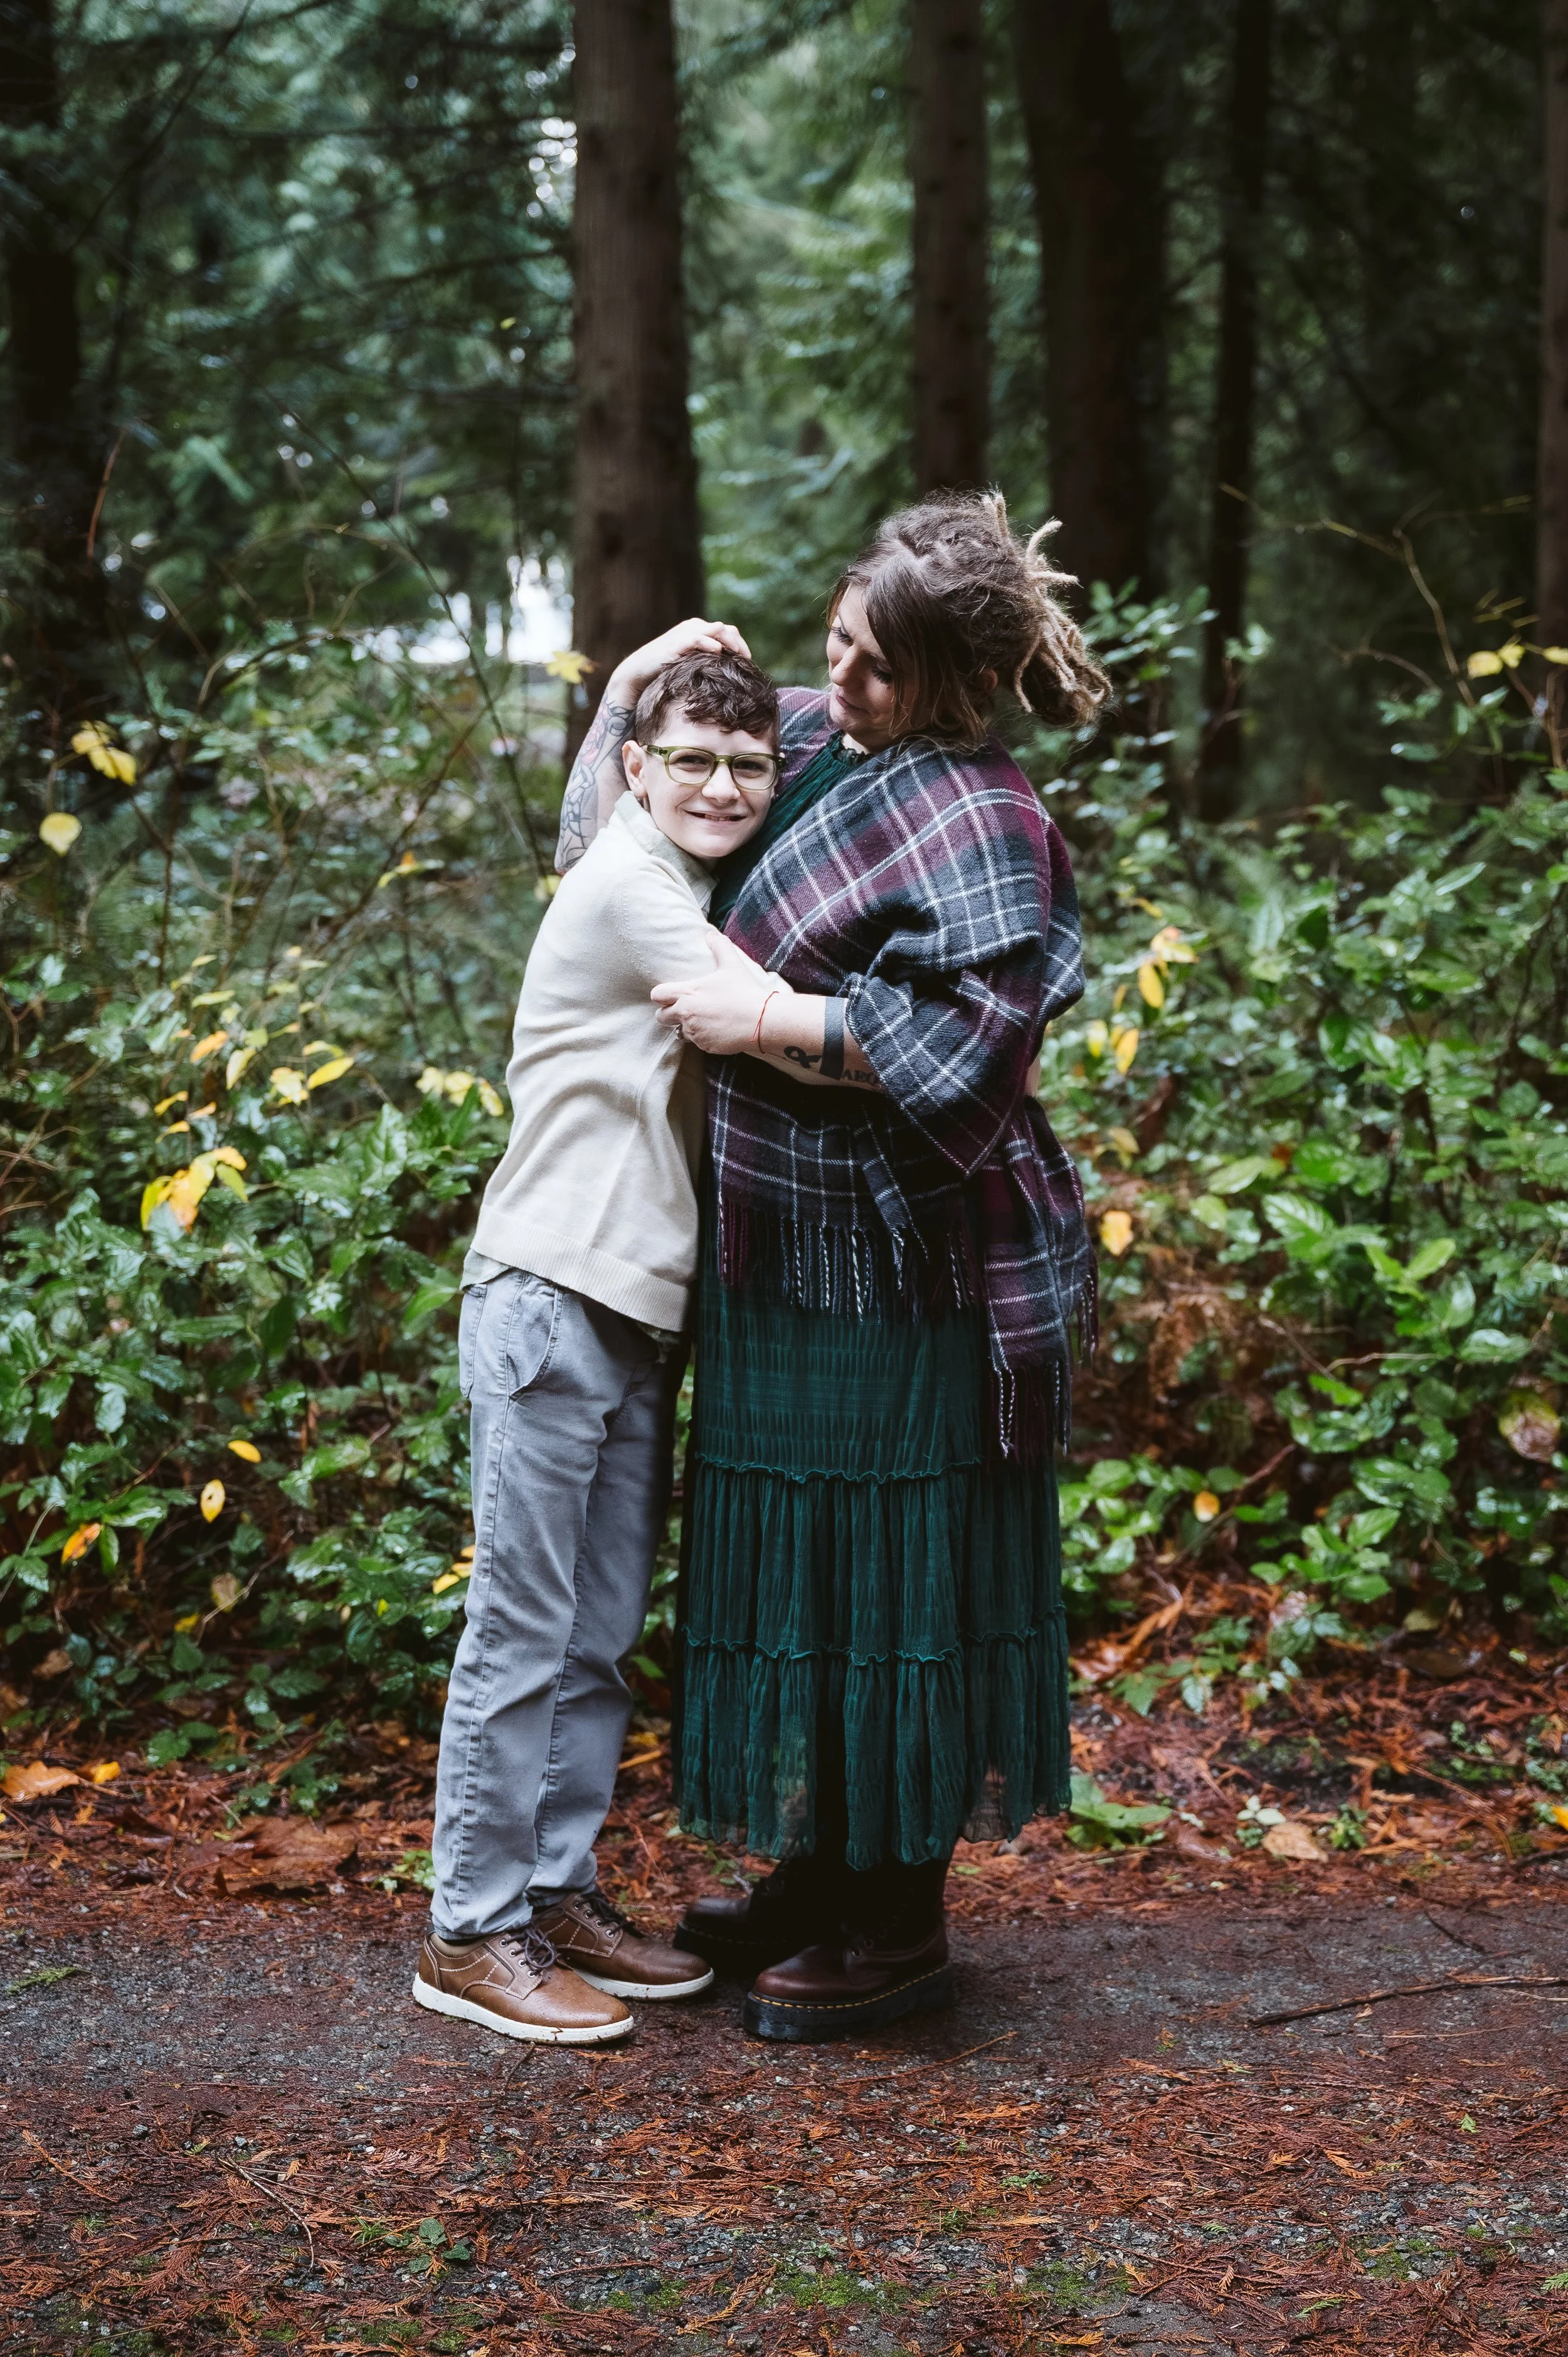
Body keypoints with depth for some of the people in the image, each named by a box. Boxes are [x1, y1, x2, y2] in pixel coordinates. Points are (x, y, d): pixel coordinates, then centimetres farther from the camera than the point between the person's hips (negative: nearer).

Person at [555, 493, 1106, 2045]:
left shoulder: (976, 823, -18)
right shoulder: (812, 740, 8)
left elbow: (968, 1046, -28)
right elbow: (622, 814, 26)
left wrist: (766, 1015, -22)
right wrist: (637, 684, 6)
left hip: (900, 1284, -9)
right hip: (788, 1254, 9)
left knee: (888, 1579, 1)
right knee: (798, 1567, 17)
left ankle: (901, 1929, 16)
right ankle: (821, 1876, 33)